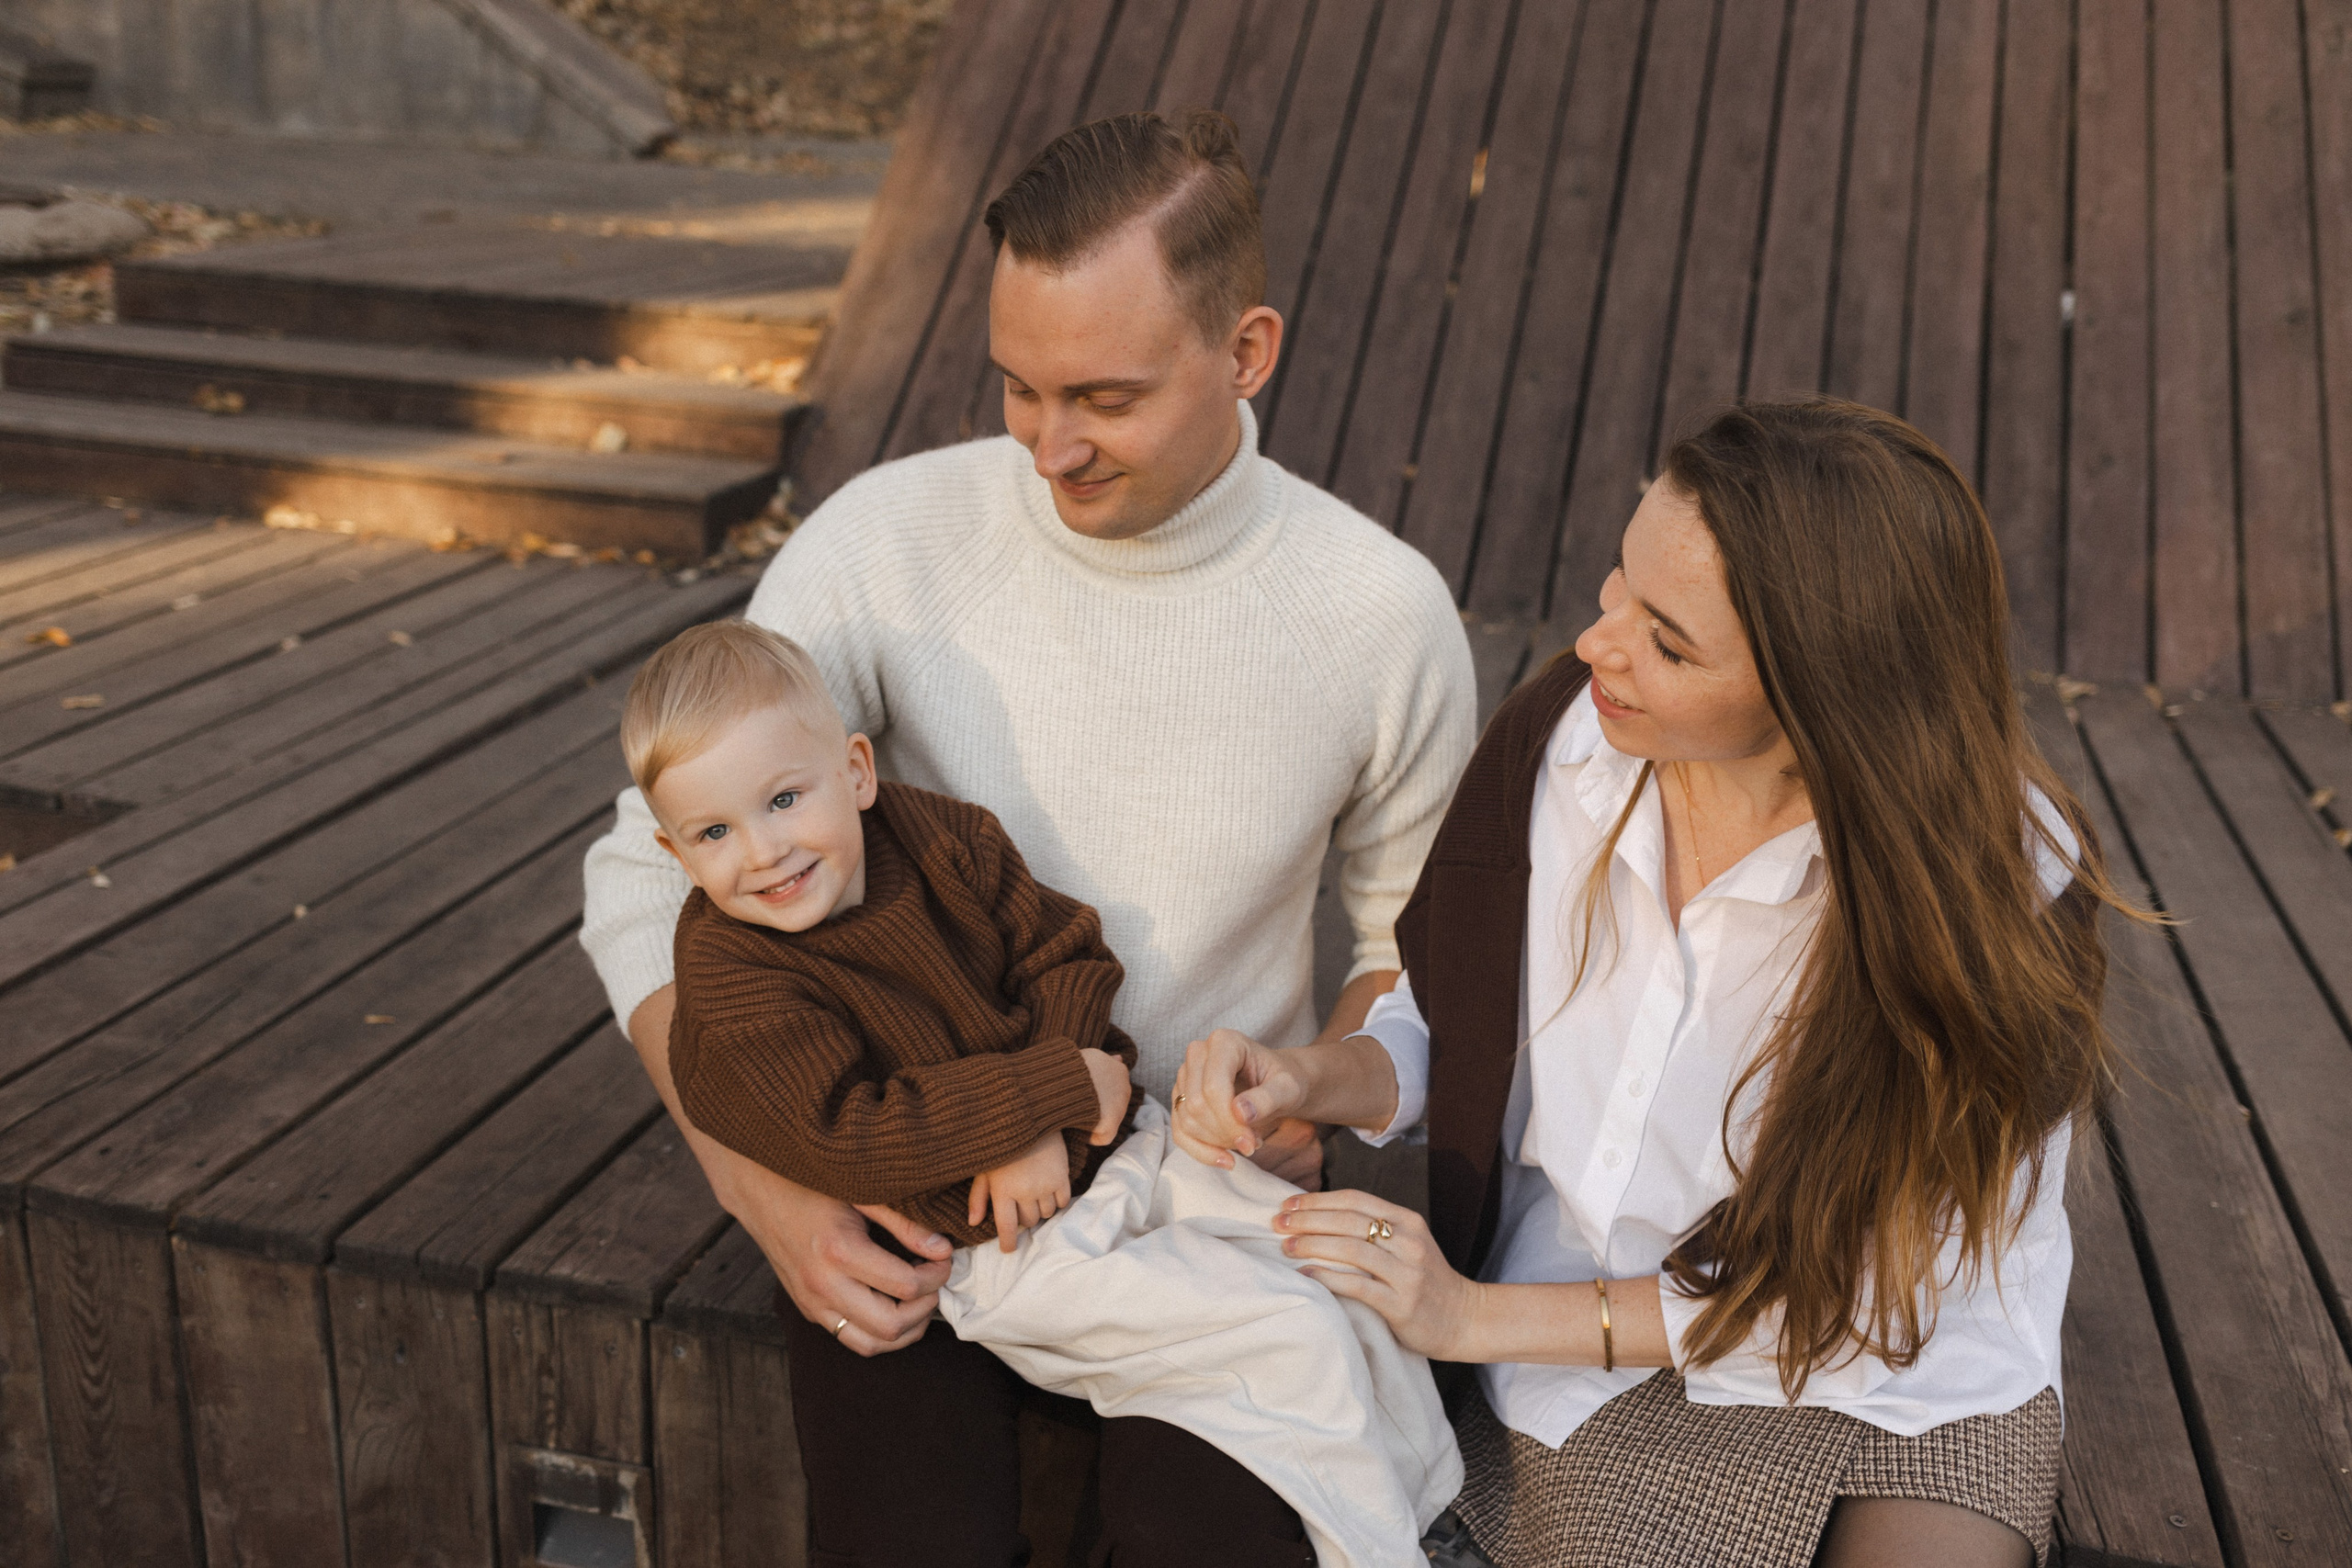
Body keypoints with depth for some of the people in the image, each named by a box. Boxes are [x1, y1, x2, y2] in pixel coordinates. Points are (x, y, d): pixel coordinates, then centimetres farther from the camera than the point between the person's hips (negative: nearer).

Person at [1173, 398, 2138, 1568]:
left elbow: (1862, 1293, -16)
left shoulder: (2003, 889, -22)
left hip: (1917, 1394, -1)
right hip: (1599, 1391, 1)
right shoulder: (1565, 733, -12)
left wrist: (1482, 1317, -18)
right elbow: (1457, 1033, 5)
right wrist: (1309, 1082, -17)